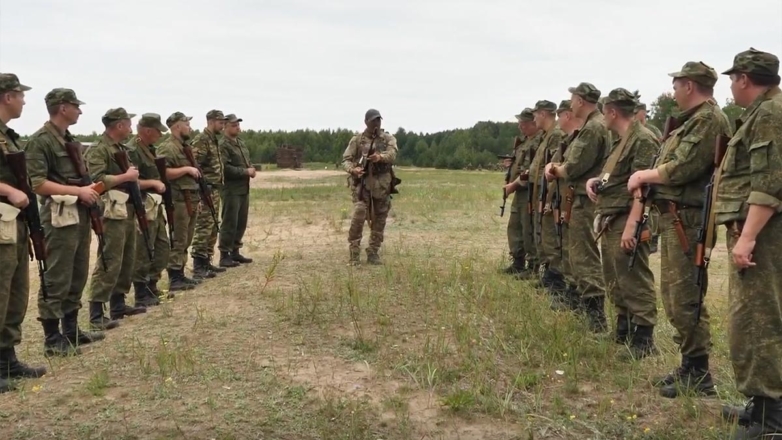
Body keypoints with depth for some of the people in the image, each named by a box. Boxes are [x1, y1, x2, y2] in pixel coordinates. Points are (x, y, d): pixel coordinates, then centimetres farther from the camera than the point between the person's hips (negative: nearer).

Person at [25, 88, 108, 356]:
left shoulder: (69, 140, 17)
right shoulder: (40, 141, -11)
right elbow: (37, 184, -19)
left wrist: (89, 191, 6)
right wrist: (78, 191, -21)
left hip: (80, 215, 9)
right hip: (59, 217, -9)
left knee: (77, 277, 14)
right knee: (56, 280, -4)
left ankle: (71, 330, 24)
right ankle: (52, 339, 3)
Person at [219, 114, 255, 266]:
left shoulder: (241, 143, 16)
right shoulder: (223, 145, -12)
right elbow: (225, 168, -22)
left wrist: (251, 169, 1)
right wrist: (246, 172, -18)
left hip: (244, 189, 9)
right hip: (231, 190, -9)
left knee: (241, 222, 12)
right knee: (229, 223, -6)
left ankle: (235, 252, 22)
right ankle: (224, 255, 1)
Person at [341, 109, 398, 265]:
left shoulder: (388, 138, 5)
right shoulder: (357, 140, 3)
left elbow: (392, 155, -14)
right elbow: (346, 159, -2)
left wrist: (380, 157, -36)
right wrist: (352, 169, -25)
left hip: (382, 185, 2)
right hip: (362, 183, -2)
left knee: (379, 220, 6)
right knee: (359, 216, -17)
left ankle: (373, 253, 18)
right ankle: (354, 253, -8)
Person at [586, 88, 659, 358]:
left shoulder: (643, 140, -14)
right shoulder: (621, 141, 18)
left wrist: (631, 225, -27)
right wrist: (594, 181, 8)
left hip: (626, 221, -10)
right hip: (609, 221, 10)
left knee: (635, 281, -8)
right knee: (614, 280, 17)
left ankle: (643, 341, -4)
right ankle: (623, 330, 28)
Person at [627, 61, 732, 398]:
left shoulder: (709, 120, -13)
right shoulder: (692, 120, 19)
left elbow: (683, 168, -22)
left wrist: (644, 176, -8)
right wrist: (646, 178, 3)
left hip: (687, 218, -11)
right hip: (674, 216, 11)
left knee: (685, 298, -7)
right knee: (673, 294, 15)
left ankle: (698, 377, 1)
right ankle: (688, 366, 24)